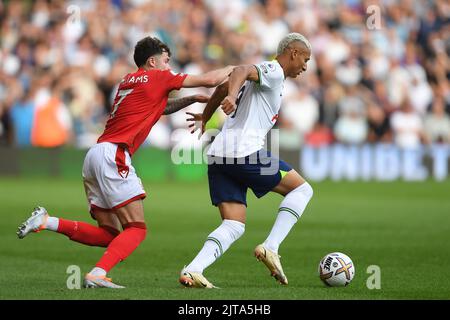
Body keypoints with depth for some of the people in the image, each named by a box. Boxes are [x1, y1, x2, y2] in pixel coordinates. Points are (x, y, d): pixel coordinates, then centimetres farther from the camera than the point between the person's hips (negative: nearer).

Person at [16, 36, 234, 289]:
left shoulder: (128, 81, 24)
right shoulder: (157, 77, 1)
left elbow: (161, 108, 40)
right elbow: (209, 80, 6)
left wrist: (193, 99, 31)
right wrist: (231, 69, 23)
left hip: (94, 155, 9)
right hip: (113, 154, -9)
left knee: (109, 235, 8)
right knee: (136, 230, -9)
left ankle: (47, 221, -2)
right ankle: (97, 275, -24)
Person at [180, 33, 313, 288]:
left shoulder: (266, 72, 27)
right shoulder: (274, 71, -2)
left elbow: (223, 87, 37)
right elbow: (242, 71, -22)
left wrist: (205, 117, 52)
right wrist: (232, 96, -42)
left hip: (219, 156, 9)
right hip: (245, 153, -9)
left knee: (234, 226, 5)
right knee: (302, 189, 5)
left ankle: (192, 271, -15)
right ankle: (270, 248, -8)